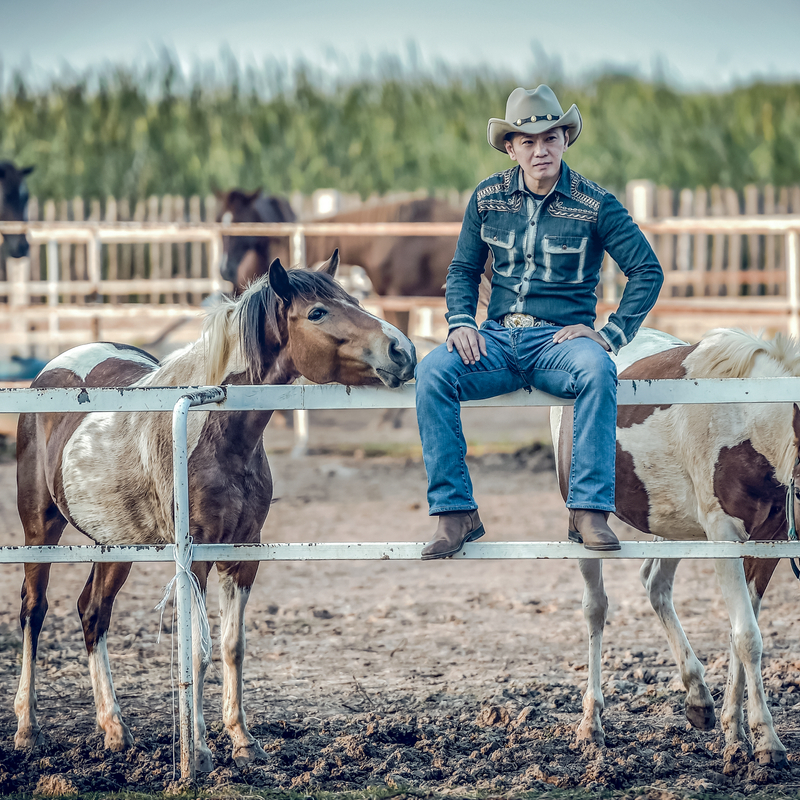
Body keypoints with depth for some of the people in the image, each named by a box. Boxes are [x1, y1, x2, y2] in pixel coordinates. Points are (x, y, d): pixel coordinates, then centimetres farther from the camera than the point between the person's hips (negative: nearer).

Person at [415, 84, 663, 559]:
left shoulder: (595, 205, -1)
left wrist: (609, 335, -10)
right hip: (498, 339, 3)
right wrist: (461, 323, -1)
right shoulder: (488, 198, 8)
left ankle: (590, 511, -33)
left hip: (562, 339, -3)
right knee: (432, 373, -27)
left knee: (598, 370, -38)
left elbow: (648, 271, 0)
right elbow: (464, 269, 18)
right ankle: (457, 514, -23)